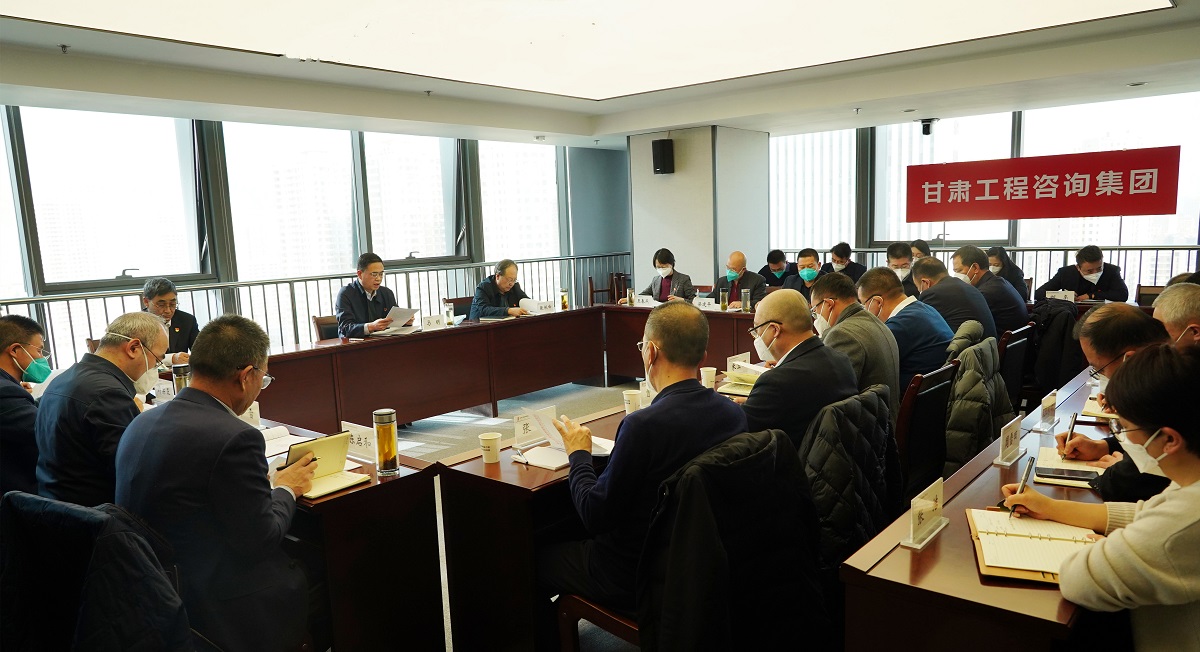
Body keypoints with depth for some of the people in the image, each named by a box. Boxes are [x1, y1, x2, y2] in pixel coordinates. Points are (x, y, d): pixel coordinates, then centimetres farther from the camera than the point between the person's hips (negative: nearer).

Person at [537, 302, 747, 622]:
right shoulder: (734, 414, -10)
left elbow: (595, 517, -22)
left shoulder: (644, 425, -31)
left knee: (535, 560, 13)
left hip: (636, 579, -7)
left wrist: (579, 454, -6)